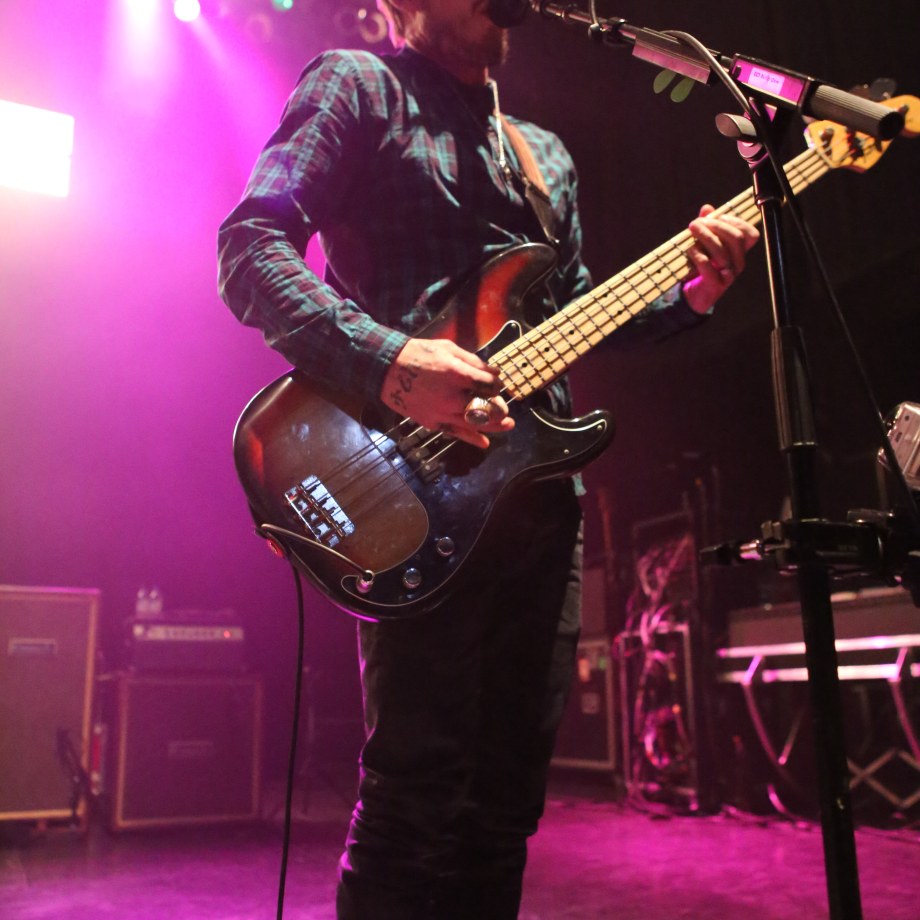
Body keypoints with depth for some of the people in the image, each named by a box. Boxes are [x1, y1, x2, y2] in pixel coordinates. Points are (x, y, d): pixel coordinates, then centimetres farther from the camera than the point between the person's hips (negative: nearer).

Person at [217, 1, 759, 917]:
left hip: (538, 476, 7)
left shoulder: (544, 152, 26)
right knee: (418, 795, -7)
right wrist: (392, 362, -22)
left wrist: (692, 293, 8)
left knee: (509, 792, 12)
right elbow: (249, 246, -8)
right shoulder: (357, 86, 6)